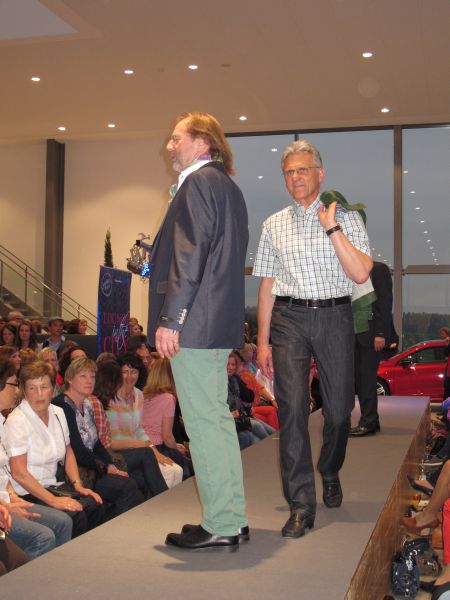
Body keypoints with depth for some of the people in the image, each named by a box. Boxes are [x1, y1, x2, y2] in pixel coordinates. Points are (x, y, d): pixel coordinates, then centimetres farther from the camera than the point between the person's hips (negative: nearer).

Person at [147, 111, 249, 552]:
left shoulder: (198, 183, -10)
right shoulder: (228, 187, 19)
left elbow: (190, 255, -18)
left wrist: (170, 319, -20)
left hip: (195, 322, -10)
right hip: (220, 322, 10)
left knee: (203, 422, -4)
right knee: (217, 417, 14)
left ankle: (219, 528, 4)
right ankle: (233, 517, 23)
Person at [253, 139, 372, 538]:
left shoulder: (346, 218, 5)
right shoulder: (274, 225, 12)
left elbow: (360, 273, -8)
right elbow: (267, 284, 12)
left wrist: (332, 227, -11)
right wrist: (262, 341, 7)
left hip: (334, 315, -1)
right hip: (288, 316, 1)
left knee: (339, 408, 5)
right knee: (292, 407, -8)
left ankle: (330, 474, 35)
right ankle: (301, 505, -3)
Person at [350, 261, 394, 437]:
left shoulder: (378, 269, -4)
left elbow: (385, 302, -10)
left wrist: (381, 333, -16)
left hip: (371, 333, -7)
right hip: (355, 335, 7)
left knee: (367, 376, -8)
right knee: (358, 377, 5)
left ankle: (368, 422, -2)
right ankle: (370, 421, 12)